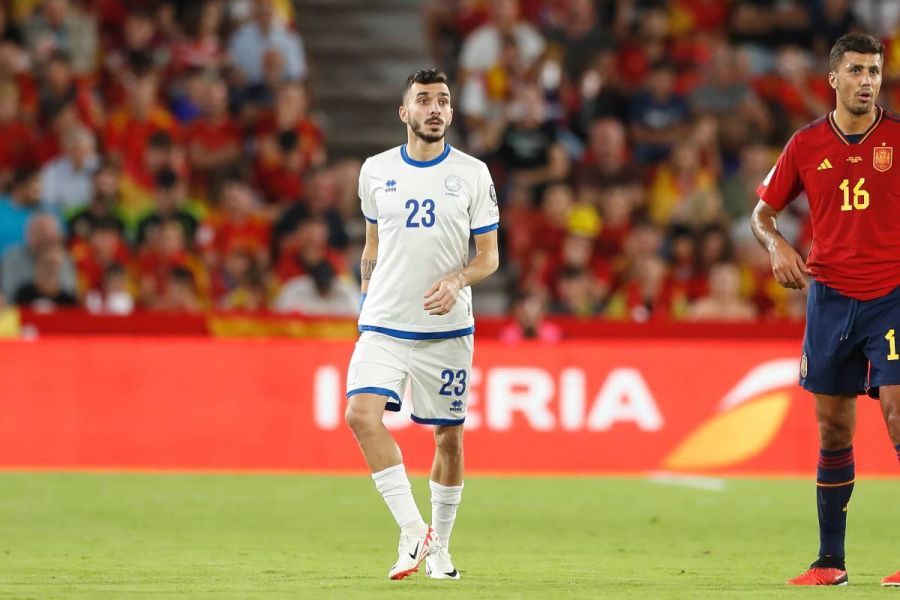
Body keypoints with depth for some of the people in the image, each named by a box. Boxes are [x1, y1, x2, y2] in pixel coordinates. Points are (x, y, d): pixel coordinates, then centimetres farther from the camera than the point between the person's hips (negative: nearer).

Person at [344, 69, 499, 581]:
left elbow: (489, 255, 3)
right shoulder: (376, 171, 6)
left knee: (449, 436, 5)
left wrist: (457, 280, -16)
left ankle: (439, 547, 21)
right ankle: (412, 528, -17)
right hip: (384, 325, 1)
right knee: (361, 414, -22)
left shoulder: (473, 174, 0)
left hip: (448, 328, -1)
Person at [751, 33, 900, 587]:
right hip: (830, 296, 3)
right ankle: (830, 560, 13)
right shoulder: (807, 145, 4)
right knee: (833, 431, 6)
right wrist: (776, 245, -6)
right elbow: (763, 212, 14)